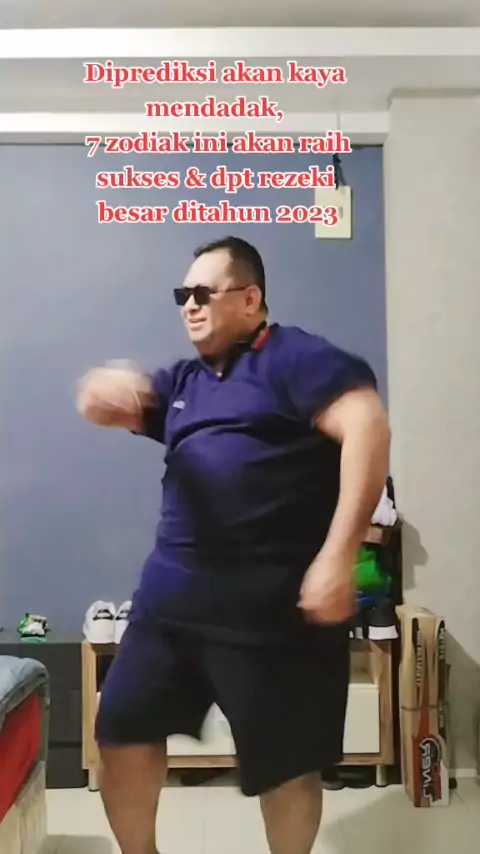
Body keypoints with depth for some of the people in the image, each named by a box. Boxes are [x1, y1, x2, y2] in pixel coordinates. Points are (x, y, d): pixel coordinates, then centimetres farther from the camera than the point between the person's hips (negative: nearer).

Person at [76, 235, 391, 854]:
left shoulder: (294, 357, -4)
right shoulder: (183, 380, 19)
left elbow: (367, 426, -17)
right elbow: (110, 404, 12)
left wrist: (338, 555, -25)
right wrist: (106, 392, -15)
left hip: (273, 605, -6)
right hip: (173, 595, 7)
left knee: (286, 764, 8)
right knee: (124, 735, 12)